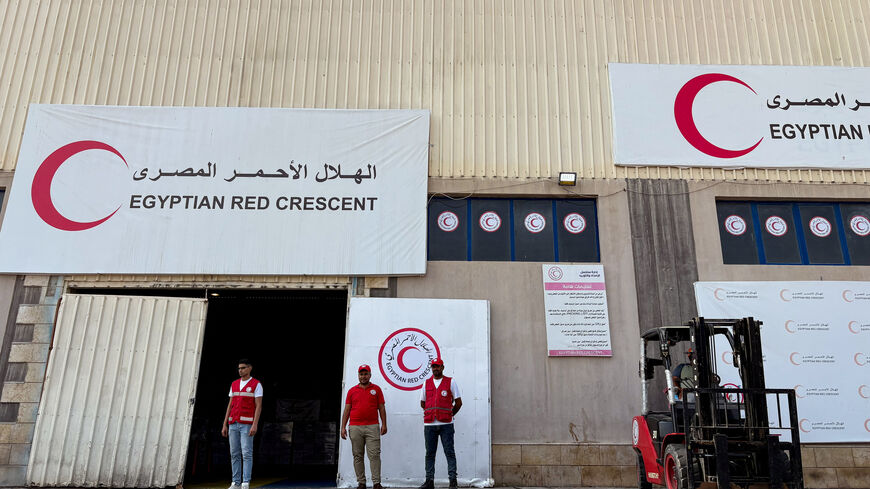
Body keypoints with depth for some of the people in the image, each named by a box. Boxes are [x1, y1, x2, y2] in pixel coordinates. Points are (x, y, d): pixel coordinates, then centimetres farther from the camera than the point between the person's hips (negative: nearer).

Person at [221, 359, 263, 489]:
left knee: (246, 454, -8)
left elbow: (259, 406, -11)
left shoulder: (257, 384, -5)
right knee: (234, 454, 6)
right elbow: (230, 406, 13)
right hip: (234, 423, 6)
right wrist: (224, 425, 8)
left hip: (247, 424, -6)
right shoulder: (234, 384, 12)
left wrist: (255, 425, -20)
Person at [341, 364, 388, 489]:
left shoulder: (376, 389, 9)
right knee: (358, 456, 5)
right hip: (355, 427, 2)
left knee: (374, 455, -6)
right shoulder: (352, 391, 11)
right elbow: (346, 410, 10)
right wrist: (343, 427, 2)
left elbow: (381, 408, 7)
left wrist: (384, 424, -2)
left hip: (372, 427, -2)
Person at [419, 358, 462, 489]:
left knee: (449, 452, -2)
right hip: (429, 424, 3)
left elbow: (458, 402, 6)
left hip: (446, 424, -3)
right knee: (430, 453, 8)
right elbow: (422, 403, 20)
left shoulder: (451, 382, 2)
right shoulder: (426, 383, 11)